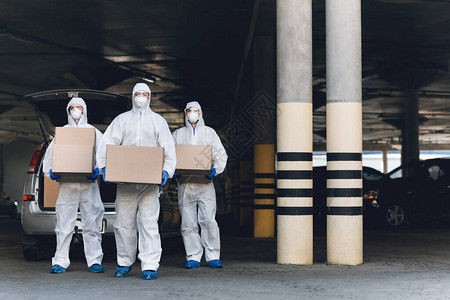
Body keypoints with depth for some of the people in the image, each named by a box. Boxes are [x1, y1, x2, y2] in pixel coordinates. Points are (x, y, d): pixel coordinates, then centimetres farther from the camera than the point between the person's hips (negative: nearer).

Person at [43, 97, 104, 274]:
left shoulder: (94, 132, 15)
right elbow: (50, 153, 15)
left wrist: (99, 169, -13)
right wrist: (49, 172, -2)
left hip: (89, 184, 0)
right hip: (67, 184, 1)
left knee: (91, 224, -2)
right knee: (64, 224, -3)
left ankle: (94, 261, 1)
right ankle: (60, 261, 1)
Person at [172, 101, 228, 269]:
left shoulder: (209, 132, 15)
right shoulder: (178, 134, 16)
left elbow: (221, 155, 11)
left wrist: (215, 170, -8)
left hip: (205, 183, -1)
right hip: (185, 184, 1)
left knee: (208, 220, -9)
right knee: (188, 223, 0)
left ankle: (213, 257, -3)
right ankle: (193, 258, 6)